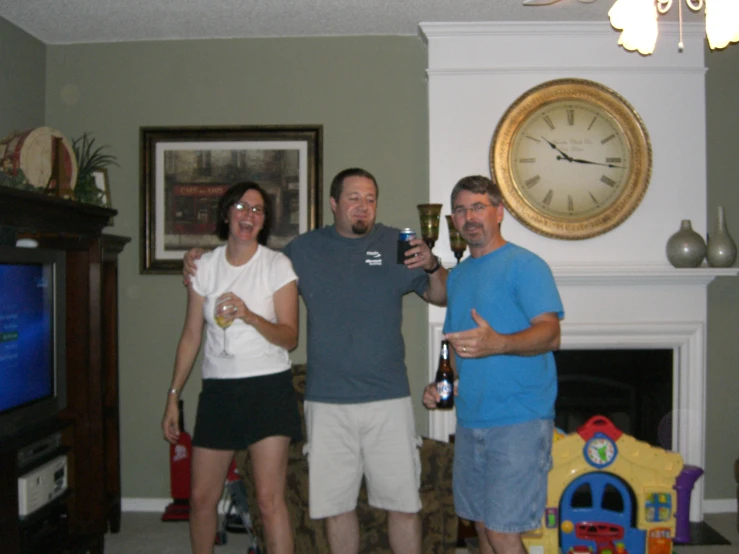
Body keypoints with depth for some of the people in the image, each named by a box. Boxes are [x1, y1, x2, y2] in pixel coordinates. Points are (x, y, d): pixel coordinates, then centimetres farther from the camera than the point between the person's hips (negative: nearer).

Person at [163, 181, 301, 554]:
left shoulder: (277, 266, -3)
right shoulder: (205, 266, 6)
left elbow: (289, 338, -7)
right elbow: (191, 336, 10)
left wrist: (250, 316, -25)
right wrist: (173, 397, 9)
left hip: (268, 387, -3)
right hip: (218, 389, 3)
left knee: (269, 499, -7)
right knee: (201, 497, 10)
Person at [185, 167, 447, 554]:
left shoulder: (396, 245, 3)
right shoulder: (303, 249, 7)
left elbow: (441, 296, 6)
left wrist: (432, 266, -15)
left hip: (388, 399, -1)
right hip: (326, 402, 1)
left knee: (403, 504, 4)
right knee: (336, 504, 12)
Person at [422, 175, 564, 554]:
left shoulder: (525, 265, -8)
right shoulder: (457, 275, 15)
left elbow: (550, 334, -19)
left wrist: (498, 343, -37)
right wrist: (440, 384, 5)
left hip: (519, 421, -7)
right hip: (470, 421, 7)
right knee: (482, 523, 15)